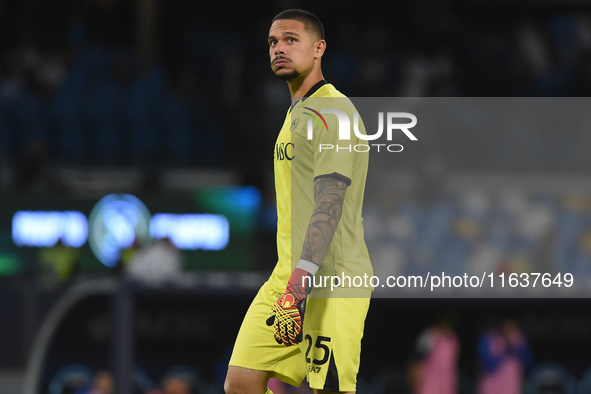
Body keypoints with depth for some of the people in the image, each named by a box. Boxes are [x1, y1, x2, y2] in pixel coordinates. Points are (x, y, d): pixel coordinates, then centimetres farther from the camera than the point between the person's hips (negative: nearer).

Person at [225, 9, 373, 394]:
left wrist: (298, 286, -28)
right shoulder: (297, 113, 20)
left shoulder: (333, 112, -11)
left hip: (330, 283, -9)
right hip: (289, 277, 9)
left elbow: (329, 206, -21)